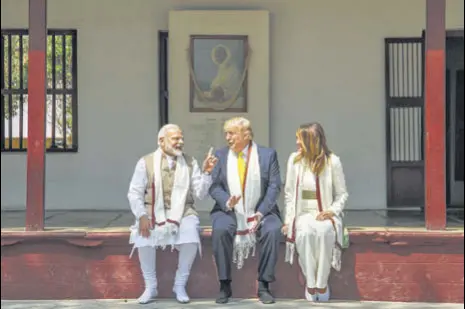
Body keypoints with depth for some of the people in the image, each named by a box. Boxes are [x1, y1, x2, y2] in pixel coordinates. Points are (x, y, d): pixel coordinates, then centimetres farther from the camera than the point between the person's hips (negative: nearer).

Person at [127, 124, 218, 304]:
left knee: (191, 239, -29)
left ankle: (180, 285, -7)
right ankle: (150, 286, -10)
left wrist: (206, 173, -12)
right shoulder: (146, 162, 3)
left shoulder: (190, 162, 8)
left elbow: (200, 194, 4)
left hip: (182, 212, 1)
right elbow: (134, 193, 0)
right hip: (153, 212, -1)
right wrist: (142, 216, -14)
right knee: (144, 237, -31)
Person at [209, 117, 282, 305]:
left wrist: (261, 213, -16)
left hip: (260, 212, -1)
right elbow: (214, 186, 2)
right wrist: (227, 202, -20)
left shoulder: (267, 155, 2)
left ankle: (264, 285, -19)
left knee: (273, 230, -31)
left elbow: (274, 187, -3)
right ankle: (225, 285, -19)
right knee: (220, 230, -31)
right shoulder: (221, 155, 8)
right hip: (229, 211, 1)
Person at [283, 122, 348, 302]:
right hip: (303, 213, 1)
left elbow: (342, 194, 4)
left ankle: (322, 284, -23)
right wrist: (289, 219, -1)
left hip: (326, 213, -1)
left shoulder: (332, 161, -3)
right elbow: (289, 193, 8)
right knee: (304, 232, -35)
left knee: (323, 231, -37)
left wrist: (332, 211, -13)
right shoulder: (294, 159, 2)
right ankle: (310, 283, -21)